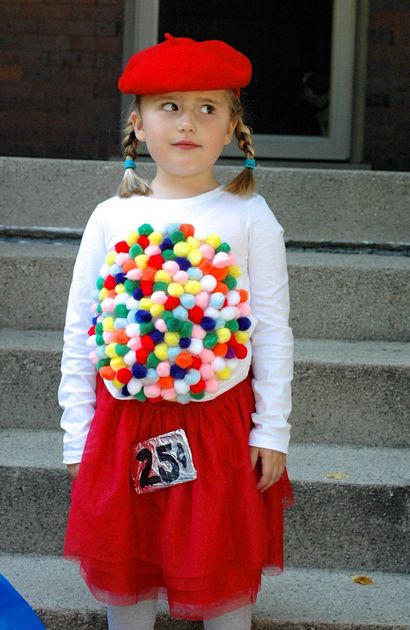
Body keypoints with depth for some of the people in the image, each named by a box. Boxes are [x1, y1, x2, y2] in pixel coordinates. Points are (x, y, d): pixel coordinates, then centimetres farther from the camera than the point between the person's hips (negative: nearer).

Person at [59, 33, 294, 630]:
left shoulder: (249, 218, -4)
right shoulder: (111, 218, 1)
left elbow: (273, 331, -1)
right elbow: (79, 333, 4)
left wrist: (272, 430, -4)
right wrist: (77, 434, 2)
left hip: (219, 424, -2)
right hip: (123, 422, 2)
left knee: (224, 570, 10)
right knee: (122, 567, 13)